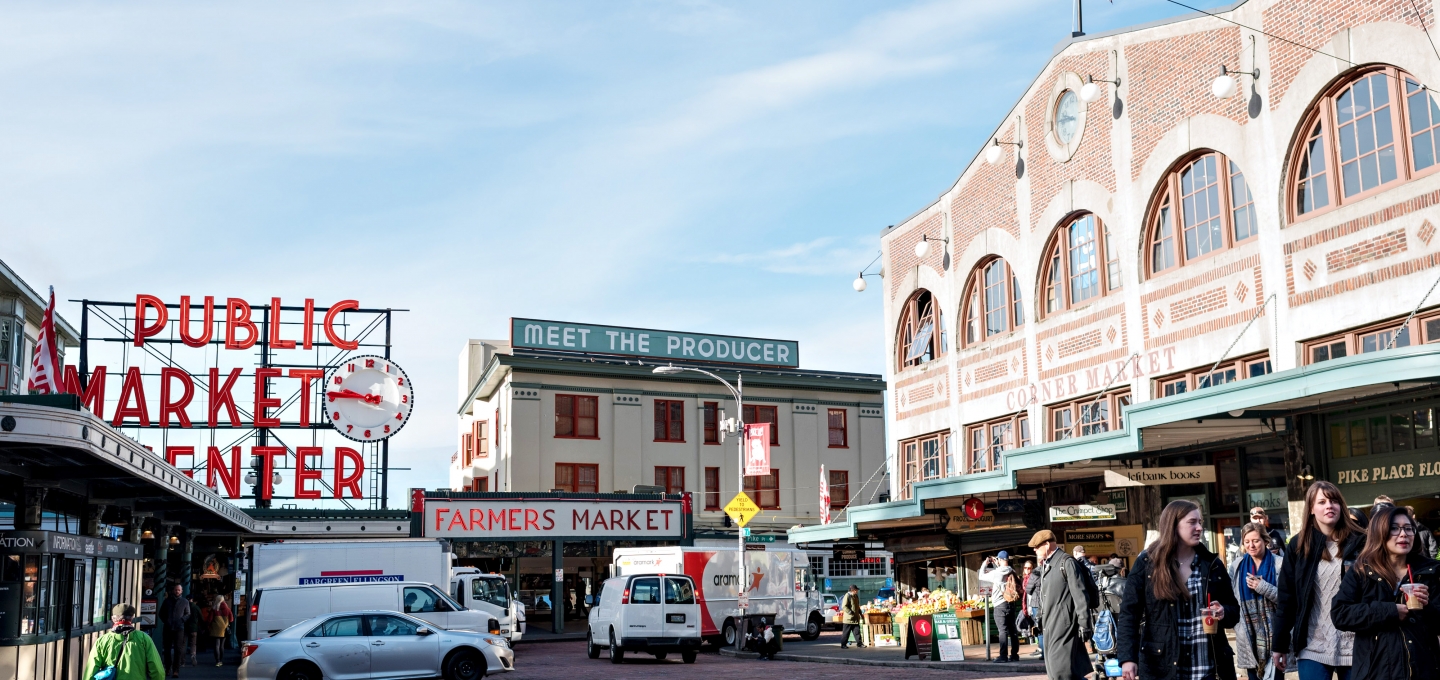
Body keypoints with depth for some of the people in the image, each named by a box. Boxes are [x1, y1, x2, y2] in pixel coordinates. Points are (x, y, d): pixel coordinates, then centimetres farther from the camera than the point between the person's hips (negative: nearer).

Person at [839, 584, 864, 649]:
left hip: (855, 619, 7)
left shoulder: (856, 596, 13)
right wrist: (851, 613, -22)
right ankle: (843, 644, 8)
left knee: (857, 631, 6)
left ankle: (859, 643, 10)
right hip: (848, 618, -7)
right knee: (846, 632, 0)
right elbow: (844, 607, -20)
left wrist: (860, 613, 15)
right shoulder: (847, 596, -14)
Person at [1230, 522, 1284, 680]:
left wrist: (1263, 587, -18)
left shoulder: (1279, 563, -4)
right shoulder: (1236, 566, 7)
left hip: (1273, 633, -3)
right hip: (1249, 635, 3)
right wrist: (1236, 623, 6)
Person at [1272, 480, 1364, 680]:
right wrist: (1279, 645, 2)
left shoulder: (1358, 542, 2)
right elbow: (1286, 598, 4)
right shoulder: (1298, 546, 3)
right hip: (1312, 647, 0)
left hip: (1354, 645, 0)